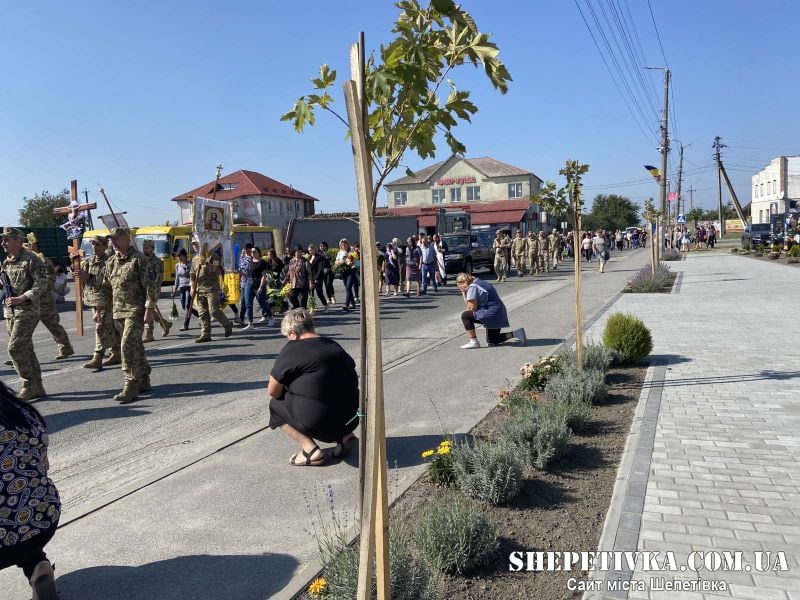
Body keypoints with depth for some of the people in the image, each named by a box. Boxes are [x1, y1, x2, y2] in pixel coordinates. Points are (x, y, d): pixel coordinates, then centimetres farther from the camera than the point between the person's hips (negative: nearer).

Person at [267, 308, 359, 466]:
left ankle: (311, 449, 0)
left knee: (276, 405, 15)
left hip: (319, 424, -6)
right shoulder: (335, 345, 12)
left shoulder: (292, 349, -6)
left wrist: (289, 392, 20)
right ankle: (345, 436, 13)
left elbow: (272, 392, -3)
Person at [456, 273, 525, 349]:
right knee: (492, 341, 20)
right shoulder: (479, 283, 17)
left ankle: (473, 342, -6)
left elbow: (472, 308, -15)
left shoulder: (472, 287, -14)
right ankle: (516, 333, 12)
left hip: (492, 314, -11)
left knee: (465, 316, -9)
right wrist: (464, 294, 11)